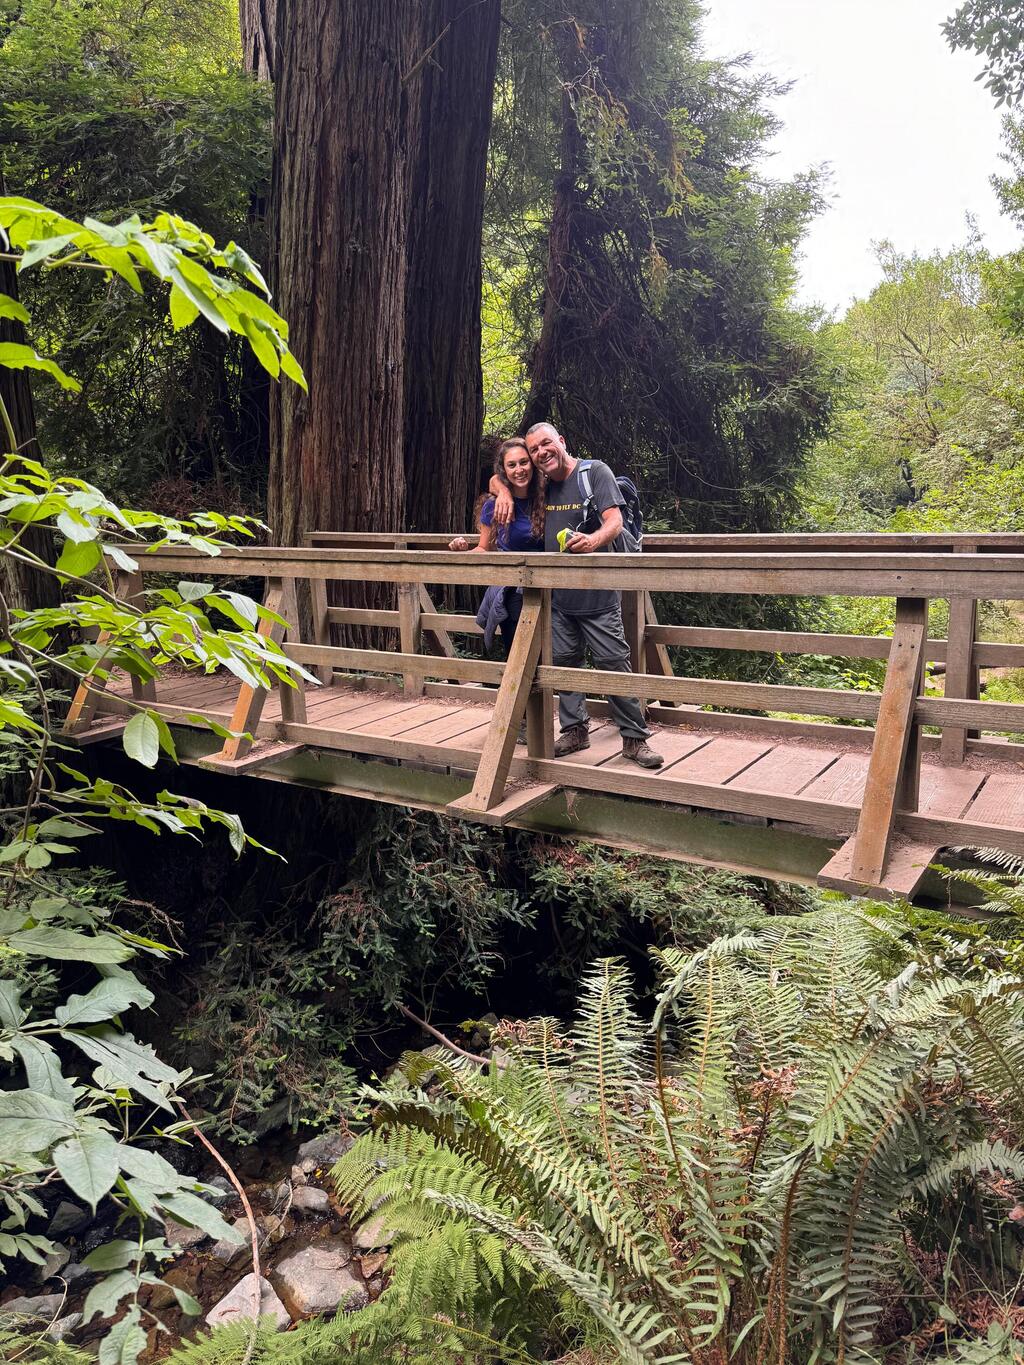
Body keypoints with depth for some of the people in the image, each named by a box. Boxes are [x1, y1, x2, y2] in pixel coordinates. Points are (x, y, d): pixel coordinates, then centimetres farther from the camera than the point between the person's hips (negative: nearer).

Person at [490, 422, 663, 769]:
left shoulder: (595, 471, -6)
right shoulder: (541, 483, 10)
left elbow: (615, 521, -17)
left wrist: (594, 540, -39)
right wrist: (504, 493, 0)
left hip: (598, 594, -5)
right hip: (558, 595, 6)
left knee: (614, 663, -6)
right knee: (564, 662, 8)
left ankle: (635, 738, 1)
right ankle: (574, 729, 20)